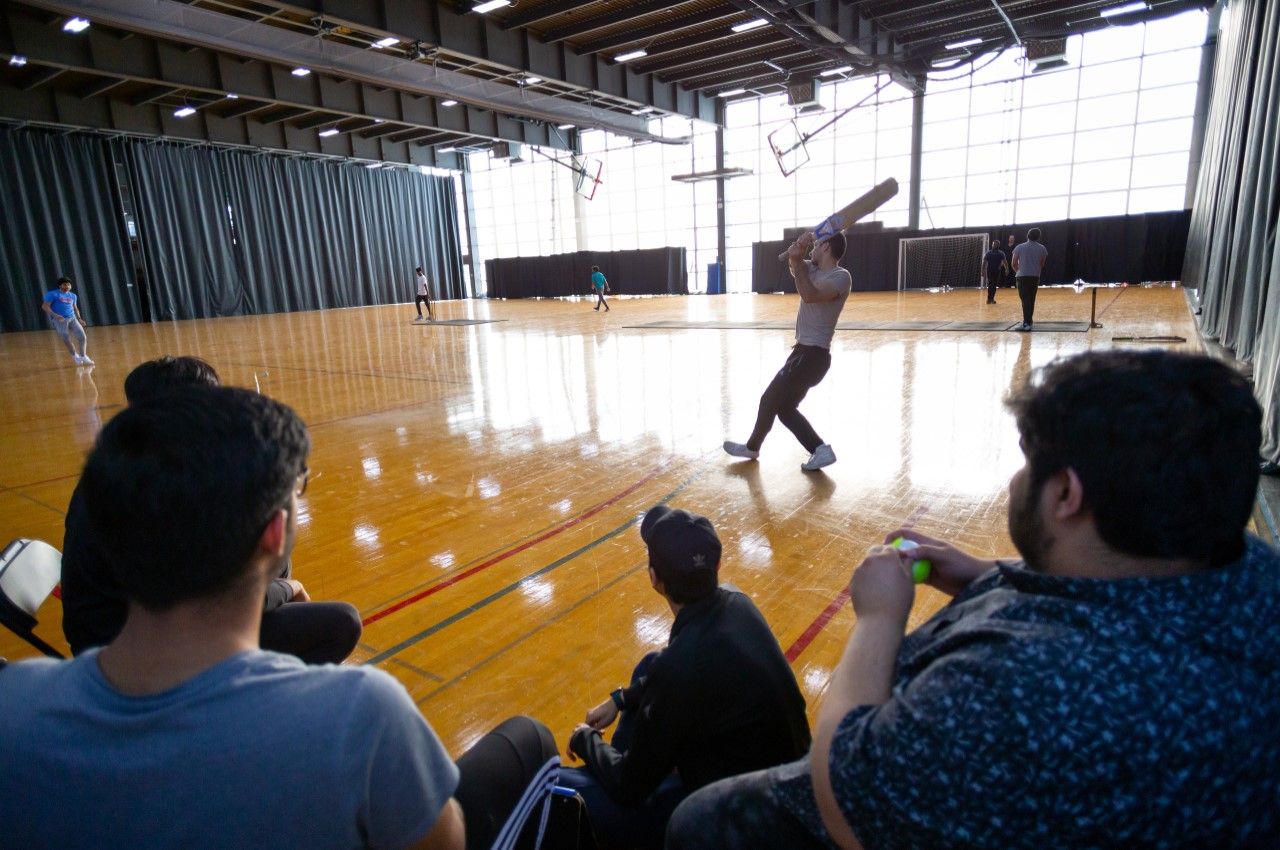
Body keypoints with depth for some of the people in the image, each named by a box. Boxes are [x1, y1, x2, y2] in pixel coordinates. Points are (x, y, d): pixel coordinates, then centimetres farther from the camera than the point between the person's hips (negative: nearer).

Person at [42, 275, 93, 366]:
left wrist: (79, 318, 13)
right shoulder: (53, 294, -3)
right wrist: (55, 315, -23)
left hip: (72, 319, 5)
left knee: (83, 337, -6)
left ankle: (83, 357, 1)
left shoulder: (72, 295, 16)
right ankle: (75, 357, 11)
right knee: (67, 340, -4)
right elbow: (44, 306, -9)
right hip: (59, 320, -5)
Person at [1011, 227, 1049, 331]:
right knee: (1031, 300, 14)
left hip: (1022, 276, -3)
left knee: (1025, 300, -8)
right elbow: (1042, 264, 7)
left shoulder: (1020, 247, -1)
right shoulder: (1042, 248, 5)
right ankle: (1029, 321, 23)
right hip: (1035, 277, 3)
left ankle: (1026, 323, -18)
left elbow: (1014, 263, 3)